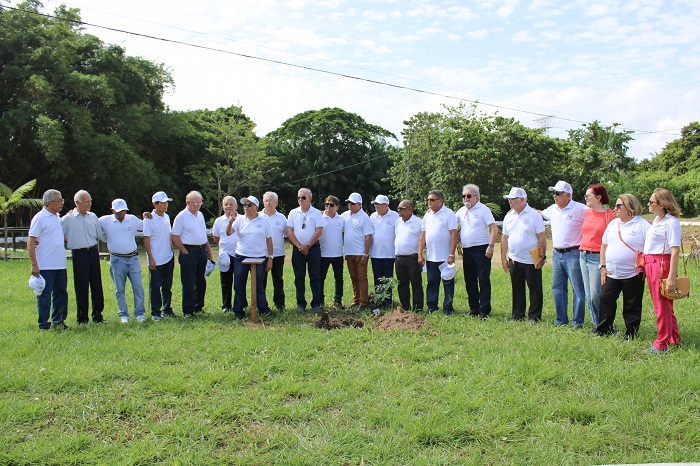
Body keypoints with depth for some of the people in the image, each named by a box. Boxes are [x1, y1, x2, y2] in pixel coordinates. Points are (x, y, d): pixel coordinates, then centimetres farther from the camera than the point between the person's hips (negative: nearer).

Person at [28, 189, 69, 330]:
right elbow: (31, 243, -11)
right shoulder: (40, 218, -9)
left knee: (61, 293, 12)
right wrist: (34, 265, -16)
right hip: (45, 266, -7)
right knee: (44, 296, 2)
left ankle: (58, 321, 24)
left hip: (61, 265, 7)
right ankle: (44, 325, 11)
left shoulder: (58, 217, 13)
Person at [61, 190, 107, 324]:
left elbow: (101, 235, 20)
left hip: (93, 252, 4)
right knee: (81, 287, 1)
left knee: (97, 285, 6)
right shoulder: (68, 219, -3)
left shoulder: (93, 217, 11)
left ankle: (98, 315, 16)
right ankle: (82, 318, 11)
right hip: (79, 254, -4)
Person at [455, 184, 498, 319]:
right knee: (469, 281, 11)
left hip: (481, 249, -7)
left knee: (484, 280, -6)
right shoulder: (461, 211, 13)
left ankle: (485, 310, -3)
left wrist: (491, 246, -20)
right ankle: (474, 308, 20)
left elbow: (494, 228, -11)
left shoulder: (483, 209, -5)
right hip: (466, 251, 7)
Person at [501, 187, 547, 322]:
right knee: (517, 289, 12)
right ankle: (517, 315, 22)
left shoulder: (534, 215, -7)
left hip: (532, 260, -5)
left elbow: (542, 238, -8)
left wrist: (542, 257, -11)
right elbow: (504, 238, 13)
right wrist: (503, 258, 9)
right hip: (514, 260, 5)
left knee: (535, 289, 4)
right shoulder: (509, 216, 9)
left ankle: (534, 316, 14)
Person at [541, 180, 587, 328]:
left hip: (573, 254, -7)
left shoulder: (579, 209, -9)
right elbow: (541, 214, 30)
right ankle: (561, 319, 21)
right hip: (557, 254, 7)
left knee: (578, 288, -1)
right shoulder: (552, 209, 12)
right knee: (557, 288, 11)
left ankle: (578, 320, 7)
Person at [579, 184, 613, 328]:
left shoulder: (609, 214, -8)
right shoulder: (587, 212, 12)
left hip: (598, 257, -7)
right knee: (588, 295, 10)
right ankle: (597, 324, 21)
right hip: (583, 256, 7)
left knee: (596, 295, -8)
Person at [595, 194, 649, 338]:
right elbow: (604, 245, 17)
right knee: (605, 299, 4)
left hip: (633, 275, -5)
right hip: (611, 273, 5)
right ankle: (604, 331, 16)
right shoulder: (613, 224, 13)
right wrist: (603, 266, 10)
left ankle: (631, 336, 16)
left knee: (632, 307, 5)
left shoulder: (642, 224, -5)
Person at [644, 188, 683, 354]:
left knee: (662, 306, 0)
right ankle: (674, 340, 28)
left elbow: (675, 251, -18)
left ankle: (661, 345, 9)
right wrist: (645, 265, 13)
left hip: (662, 264, -9)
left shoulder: (671, 222, -14)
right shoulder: (656, 220, 14)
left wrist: (671, 277, -22)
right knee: (661, 304, 16)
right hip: (651, 264, 9)